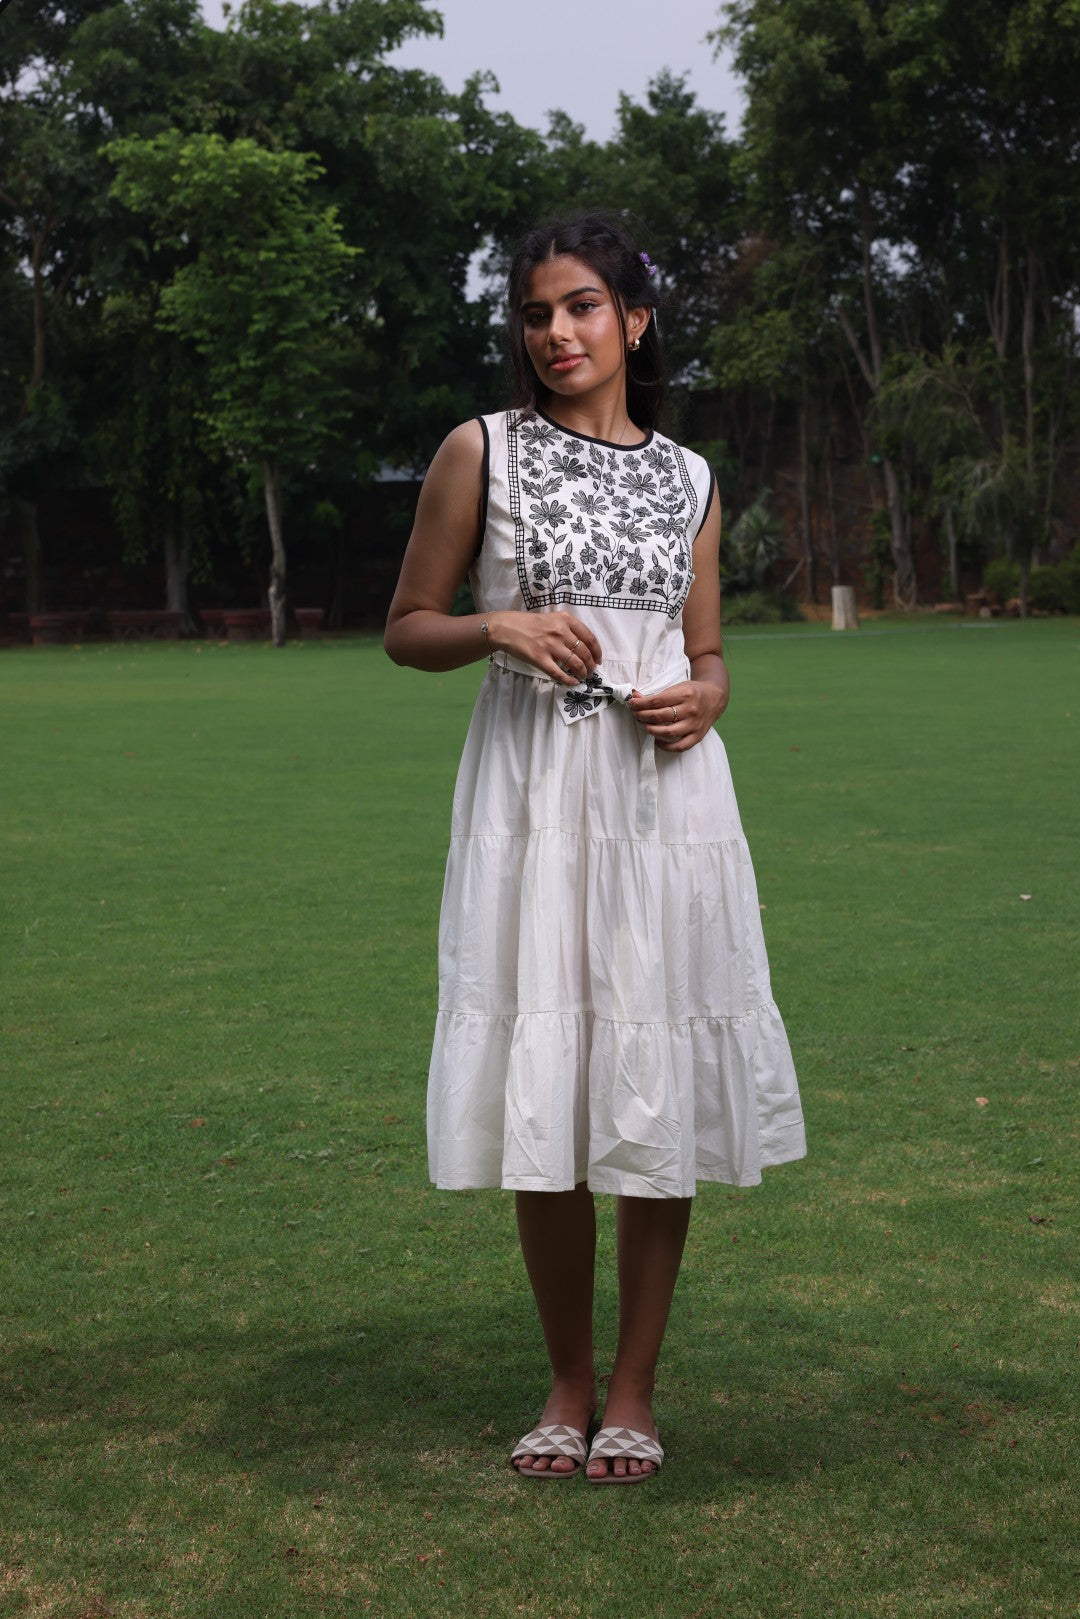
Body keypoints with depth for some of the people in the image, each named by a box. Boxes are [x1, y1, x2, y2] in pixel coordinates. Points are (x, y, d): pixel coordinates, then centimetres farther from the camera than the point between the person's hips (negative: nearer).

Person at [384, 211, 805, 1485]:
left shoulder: (688, 481, 11)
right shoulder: (482, 452, 3)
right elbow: (406, 629, 6)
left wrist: (700, 699, -6)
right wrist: (497, 627, -13)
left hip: (663, 793, 2)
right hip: (531, 792, -2)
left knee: (659, 1089, 2)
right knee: (544, 1091, 1)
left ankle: (634, 1391, 16)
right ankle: (568, 1384, 19)